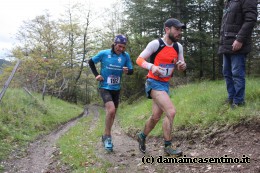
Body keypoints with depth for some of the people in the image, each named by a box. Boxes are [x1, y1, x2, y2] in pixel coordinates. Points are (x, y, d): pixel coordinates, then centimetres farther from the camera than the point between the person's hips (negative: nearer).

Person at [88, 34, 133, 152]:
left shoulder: (126, 56, -6)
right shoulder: (104, 53, -11)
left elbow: (131, 71, 0)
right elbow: (91, 62, 4)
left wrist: (127, 71, -23)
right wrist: (96, 75, -6)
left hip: (116, 89, 4)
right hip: (105, 87, -4)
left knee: (113, 114, 14)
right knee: (111, 110, -24)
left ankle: (105, 136, 35)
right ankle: (108, 136, -7)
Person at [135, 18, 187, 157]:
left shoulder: (178, 47, 4)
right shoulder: (155, 44, -15)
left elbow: (180, 66, 12)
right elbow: (139, 59, -11)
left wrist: (182, 65, -12)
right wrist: (151, 66, -30)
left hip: (165, 84, 7)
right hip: (154, 83, -7)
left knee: (156, 116, 16)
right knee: (171, 112, -20)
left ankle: (142, 136, 41)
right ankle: (168, 146, -6)